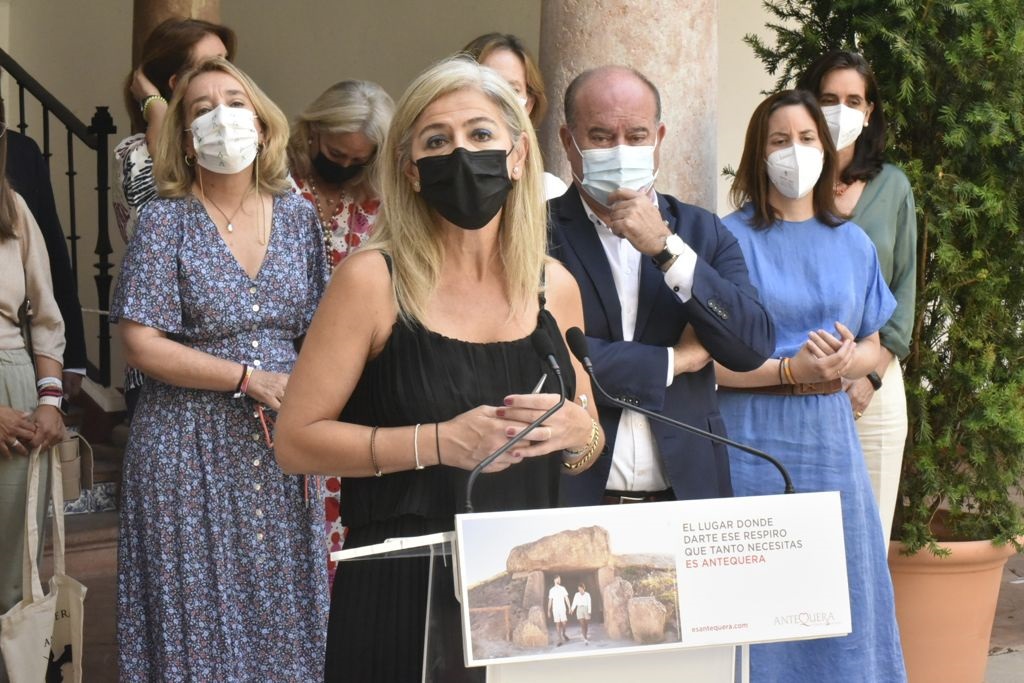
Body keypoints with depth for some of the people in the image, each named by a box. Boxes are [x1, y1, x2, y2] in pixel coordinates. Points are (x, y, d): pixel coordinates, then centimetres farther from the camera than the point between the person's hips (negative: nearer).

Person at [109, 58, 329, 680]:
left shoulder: (298, 216, 6)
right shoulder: (166, 221, -4)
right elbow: (142, 344, -9)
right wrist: (251, 379, -14)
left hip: (281, 445, 3)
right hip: (190, 449, -3)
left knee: (282, 606, 7)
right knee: (198, 611, 2)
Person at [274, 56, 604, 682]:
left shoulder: (555, 285, 4)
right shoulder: (372, 279, -8)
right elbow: (296, 441, -9)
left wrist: (576, 431, -8)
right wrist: (436, 442, -19)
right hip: (402, 589, -4)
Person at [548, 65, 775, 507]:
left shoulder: (703, 233, 8)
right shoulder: (539, 234, -3)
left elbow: (754, 347, -4)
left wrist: (667, 249, -13)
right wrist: (675, 361, -6)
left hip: (687, 491, 3)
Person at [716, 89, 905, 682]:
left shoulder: (852, 243, 10)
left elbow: (873, 351, 13)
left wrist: (845, 359, -8)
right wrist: (790, 370, -17)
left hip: (830, 433, 4)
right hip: (753, 434, -4)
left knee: (840, 585, 6)